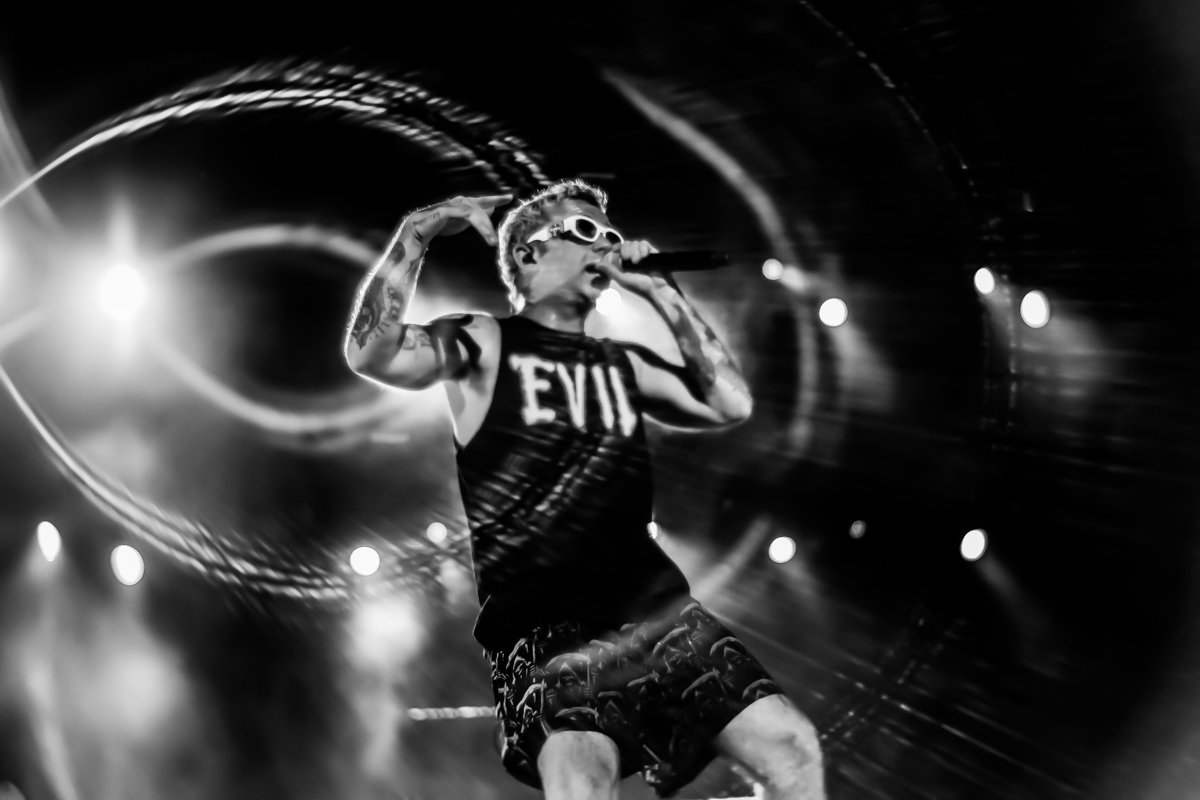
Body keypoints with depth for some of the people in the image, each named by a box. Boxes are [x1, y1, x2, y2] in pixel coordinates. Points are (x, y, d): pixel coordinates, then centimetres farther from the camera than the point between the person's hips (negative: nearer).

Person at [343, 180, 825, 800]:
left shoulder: (622, 361, 19)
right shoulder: (483, 343, 4)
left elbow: (730, 405, 10)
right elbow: (371, 354, -12)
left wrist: (662, 293, 12)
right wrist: (418, 231, -12)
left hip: (657, 609, 5)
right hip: (544, 628, -5)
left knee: (794, 750, -3)